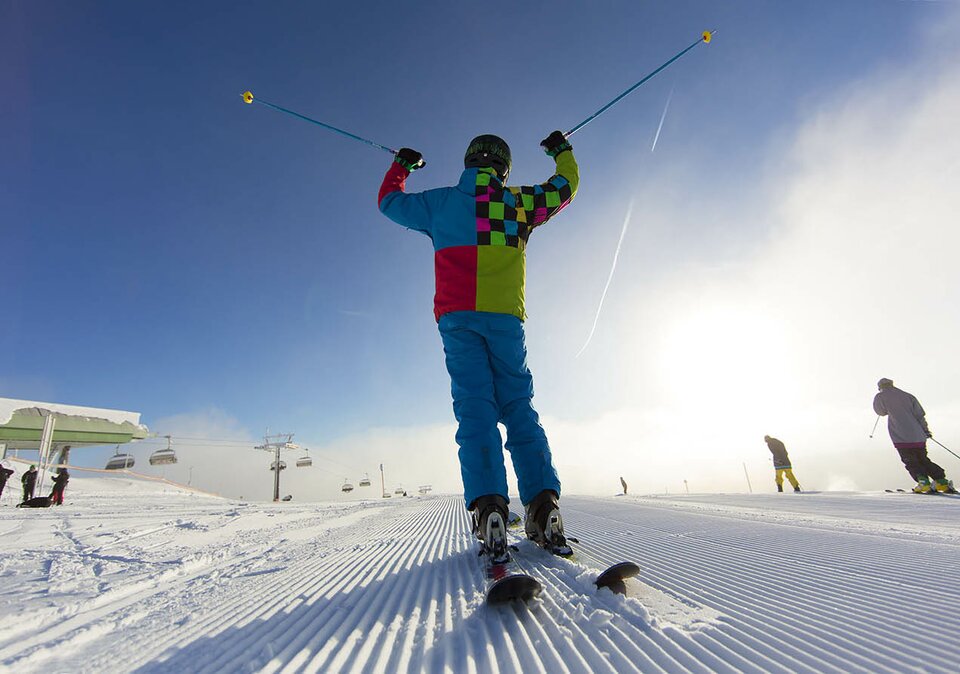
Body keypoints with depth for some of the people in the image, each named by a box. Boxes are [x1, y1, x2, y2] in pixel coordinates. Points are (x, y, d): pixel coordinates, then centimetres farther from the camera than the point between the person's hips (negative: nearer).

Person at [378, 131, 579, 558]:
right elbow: (565, 187, 31)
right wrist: (562, 151, 50)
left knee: (475, 410, -4)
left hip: (457, 317, 0)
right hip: (506, 318, 0)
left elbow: (390, 201, 30)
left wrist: (401, 166, 49)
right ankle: (543, 505, -7)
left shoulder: (441, 202, 15)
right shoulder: (518, 201, 15)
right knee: (519, 410, 1)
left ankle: (488, 507, -14)